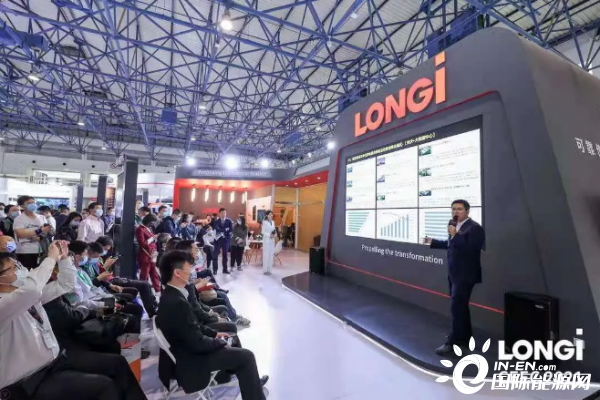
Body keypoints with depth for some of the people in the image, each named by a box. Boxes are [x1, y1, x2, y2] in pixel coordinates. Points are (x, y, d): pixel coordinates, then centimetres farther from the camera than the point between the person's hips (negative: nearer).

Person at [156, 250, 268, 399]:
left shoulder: (170, 295, 0)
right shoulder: (178, 303, -32)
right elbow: (197, 343, -27)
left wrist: (214, 334, 7)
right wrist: (220, 342, -11)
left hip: (186, 348, 10)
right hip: (190, 360, -10)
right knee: (246, 356, -8)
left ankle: (250, 381, 35)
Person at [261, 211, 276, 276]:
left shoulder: (273, 222, 12)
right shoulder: (265, 222, -8)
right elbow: (262, 232, -11)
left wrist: (274, 233, -6)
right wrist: (269, 235, -20)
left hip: (272, 240, 7)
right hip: (266, 240, -6)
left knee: (271, 255, 7)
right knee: (266, 255, -3)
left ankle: (269, 269, 15)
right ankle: (265, 270, 6)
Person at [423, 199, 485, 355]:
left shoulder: (475, 228, -15)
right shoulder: (456, 227, 7)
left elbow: (470, 249, -27)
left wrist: (455, 234, -27)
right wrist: (432, 241, 18)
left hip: (465, 275, -8)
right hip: (454, 273, 9)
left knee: (456, 308, -6)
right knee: (460, 307, 19)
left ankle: (453, 342, 4)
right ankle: (465, 337, 34)